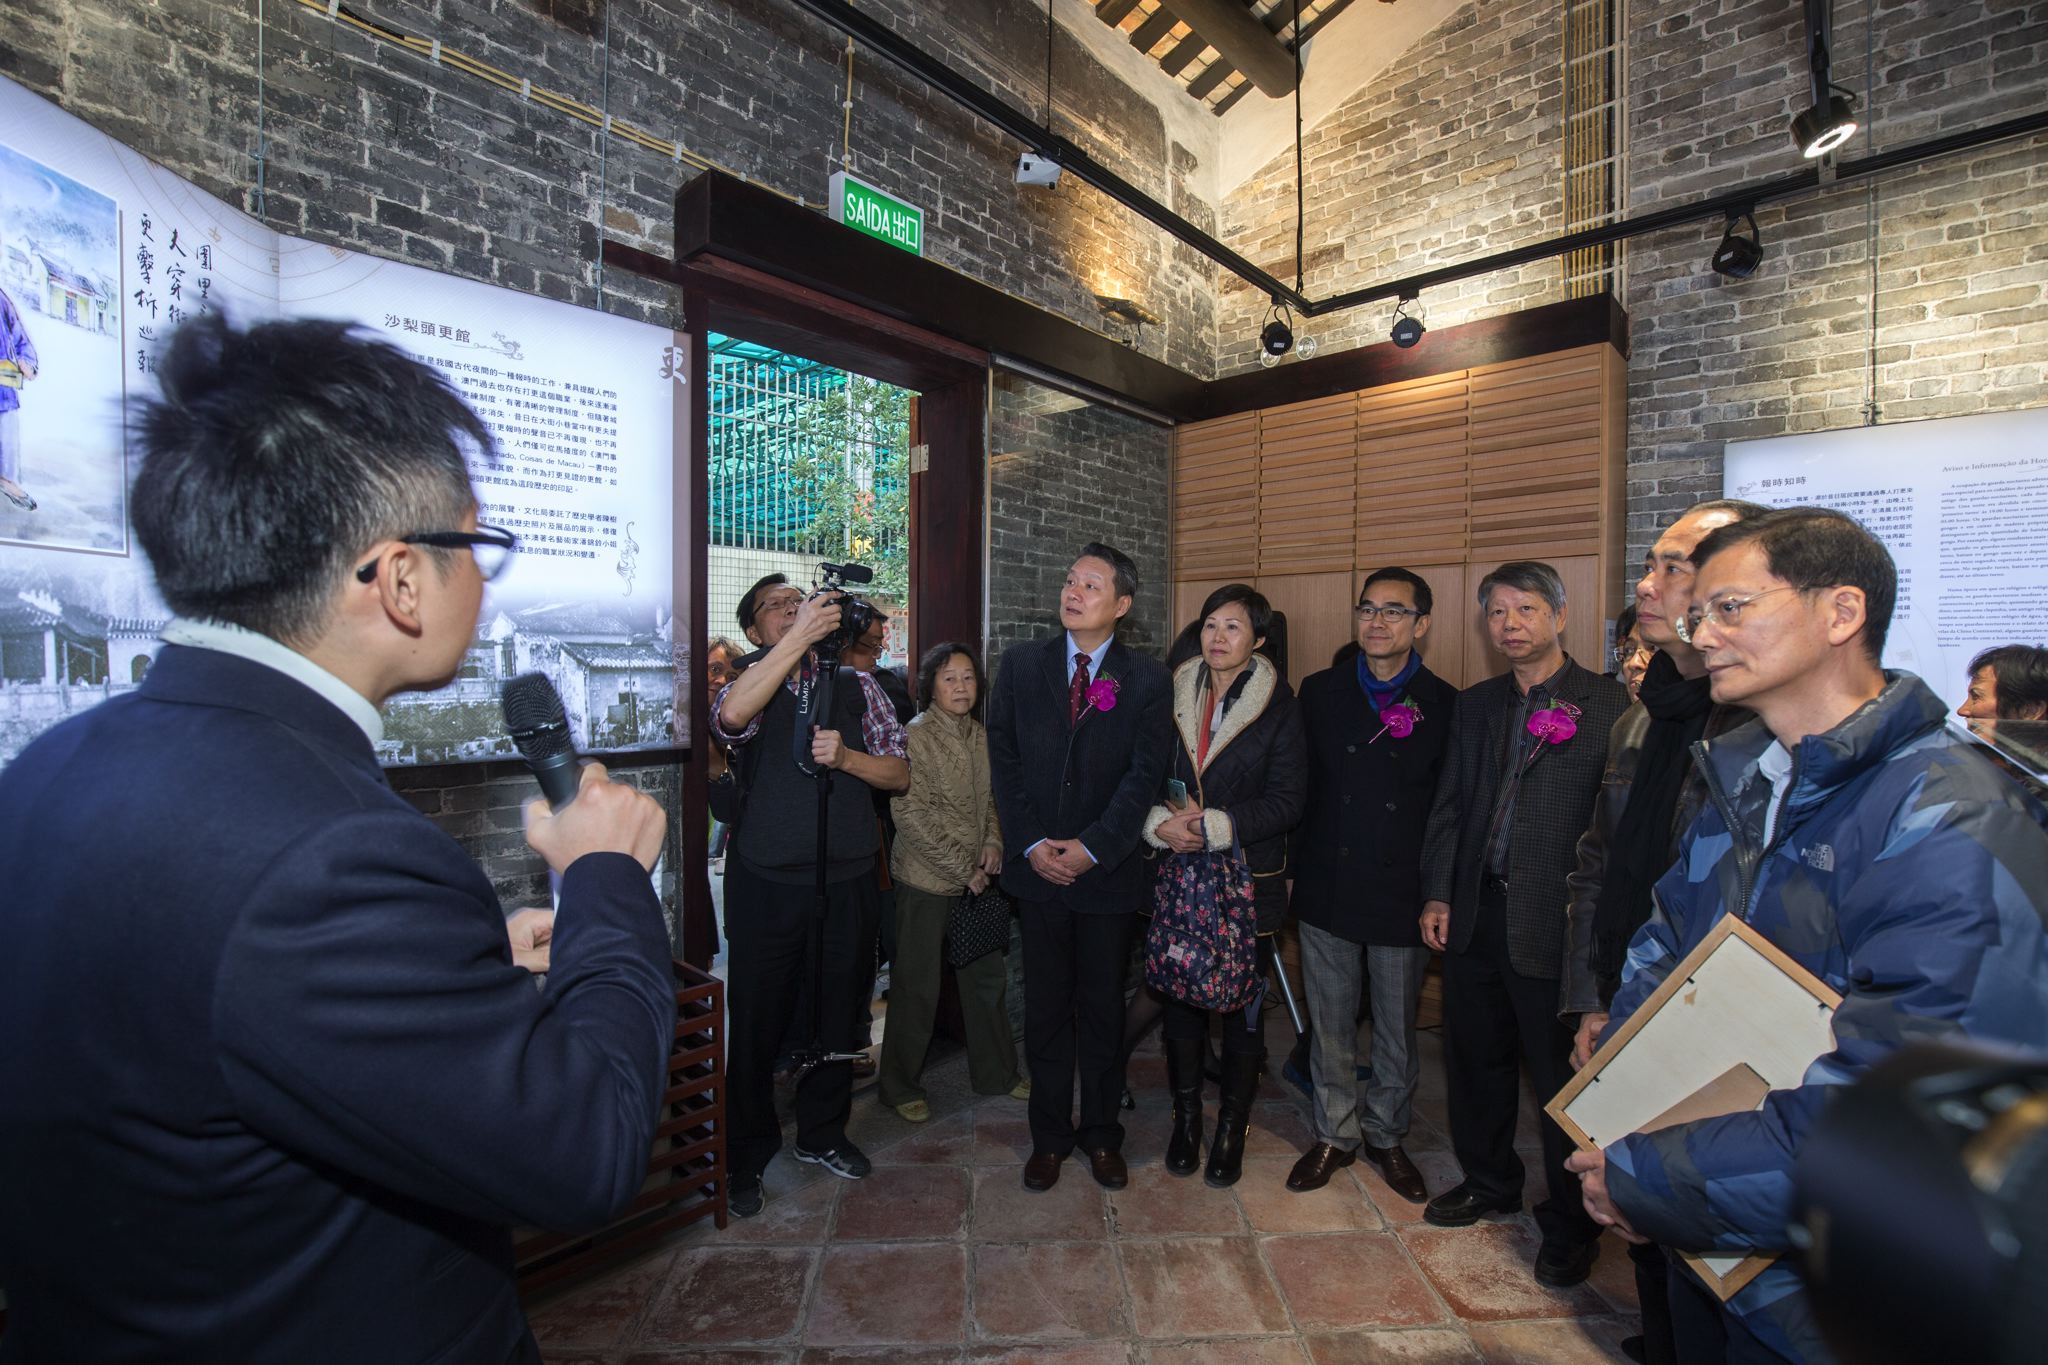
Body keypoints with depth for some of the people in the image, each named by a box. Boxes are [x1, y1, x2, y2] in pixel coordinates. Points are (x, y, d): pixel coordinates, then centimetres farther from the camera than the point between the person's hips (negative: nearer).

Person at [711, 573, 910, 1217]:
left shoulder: (856, 686, 6)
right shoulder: (749, 685, 0)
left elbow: (899, 774, 5)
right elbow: (730, 717, -26)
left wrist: (845, 756, -14)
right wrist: (801, 636, -27)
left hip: (845, 880, 2)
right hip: (766, 881, -2)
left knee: (835, 1012, 16)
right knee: (757, 1018, 9)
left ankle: (822, 1133, 39)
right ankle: (747, 1152, 31)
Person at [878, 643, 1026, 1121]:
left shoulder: (980, 736, 6)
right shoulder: (916, 737, -13)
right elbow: (912, 815, -17)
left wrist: (993, 843, -2)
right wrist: (962, 870, -15)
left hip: (977, 876, 6)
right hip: (927, 878, -6)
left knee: (988, 975, 16)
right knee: (917, 985, 5)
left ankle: (995, 1072, 35)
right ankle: (901, 1086, 25)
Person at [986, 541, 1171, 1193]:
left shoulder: (1148, 680, -2)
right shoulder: (1020, 663, 2)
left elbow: (1144, 774, -8)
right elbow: (1004, 759, 0)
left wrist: (1090, 847, -15)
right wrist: (1031, 844, -8)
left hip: (1107, 869, -1)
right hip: (1037, 868, 1)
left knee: (1103, 1009, 14)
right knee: (1045, 1009, 13)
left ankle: (1101, 1134, 34)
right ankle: (1049, 1135, 32)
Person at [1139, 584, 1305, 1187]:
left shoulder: (1278, 705, -6)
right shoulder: (1175, 696, 4)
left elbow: (1287, 799, -10)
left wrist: (1214, 827, -18)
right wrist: (1161, 822, -14)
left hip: (1248, 880, -2)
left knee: (1242, 1010, 9)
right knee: (1180, 998, 11)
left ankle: (1232, 1130, 31)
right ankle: (1186, 1118, 33)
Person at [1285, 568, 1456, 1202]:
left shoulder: (1446, 705, -3)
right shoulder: (1319, 692, 2)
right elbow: (1297, 786, 4)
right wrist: (1291, 870, 1)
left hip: (1404, 894, -1)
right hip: (1327, 889, 1)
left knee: (1397, 1032, 15)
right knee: (1330, 1028, 14)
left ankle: (1387, 1137, 38)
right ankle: (1335, 1135, 34)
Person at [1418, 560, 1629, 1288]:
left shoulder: (1605, 703, -7)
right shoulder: (1475, 704, 11)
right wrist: (1437, 892, 7)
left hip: (1553, 920, -5)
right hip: (1475, 911, 6)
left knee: (1562, 1074, 8)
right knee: (1475, 1057, 18)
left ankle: (1570, 1226, 30)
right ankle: (1489, 1180, 40)